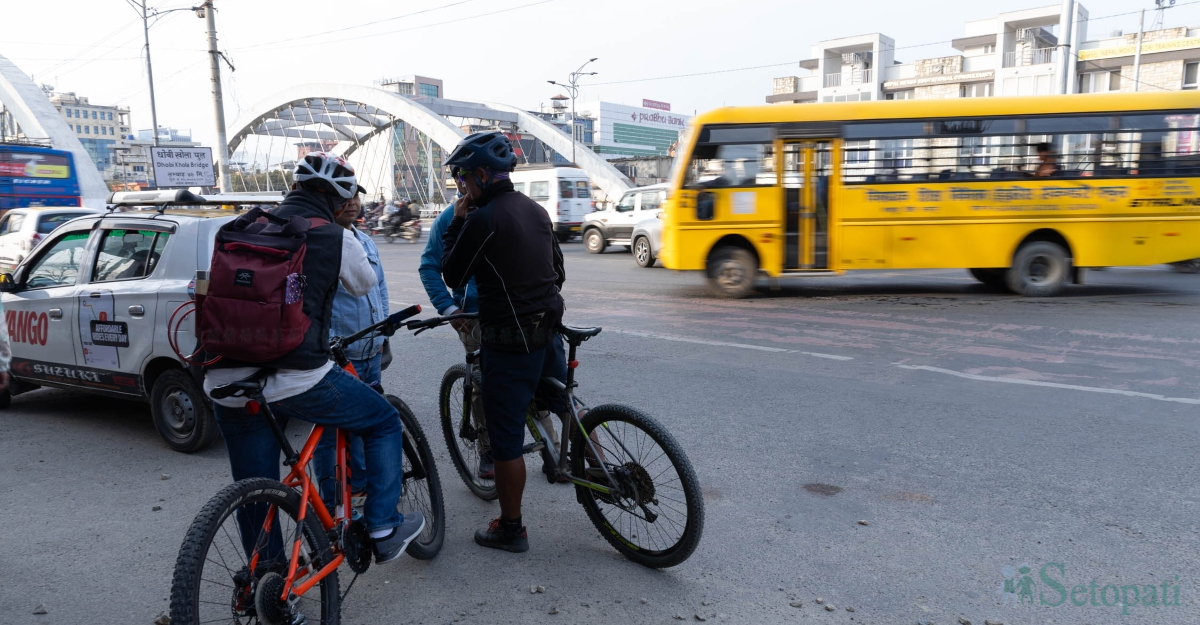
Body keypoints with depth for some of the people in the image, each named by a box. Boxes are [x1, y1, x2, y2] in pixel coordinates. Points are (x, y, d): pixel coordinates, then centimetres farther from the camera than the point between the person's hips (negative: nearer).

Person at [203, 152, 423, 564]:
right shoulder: (337, 238, -1)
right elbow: (365, 285, 17)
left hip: (226, 386, 6)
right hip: (296, 379, -5)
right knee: (384, 423, 17)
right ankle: (383, 531, 18)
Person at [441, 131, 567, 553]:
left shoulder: (482, 219, -16)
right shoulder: (535, 210, 8)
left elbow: (452, 277, -6)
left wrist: (457, 223, 1)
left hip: (509, 340, -7)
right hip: (549, 330, 8)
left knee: (506, 439, 5)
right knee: (565, 404, 27)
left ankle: (510, 529, 18)